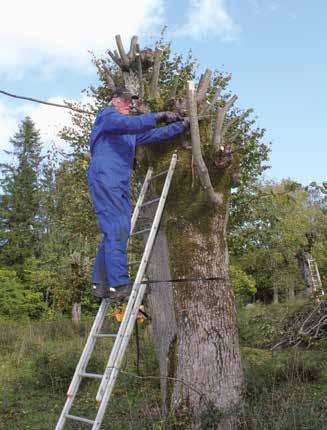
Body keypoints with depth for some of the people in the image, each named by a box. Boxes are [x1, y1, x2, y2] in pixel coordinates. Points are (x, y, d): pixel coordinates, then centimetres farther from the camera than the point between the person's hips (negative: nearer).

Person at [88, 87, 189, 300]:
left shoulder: (130, 131, 31)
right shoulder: (107, 115, 4)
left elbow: (155, 135, 30)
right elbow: (129, 123, -17)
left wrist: (182, 126, 24)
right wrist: (158, 116, -19)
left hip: (120, 184, 9)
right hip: (105, 179, -9)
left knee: (118, 231, 5)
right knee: (117, 229, -17)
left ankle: (100, 284, 9)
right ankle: (119, 285, -20)